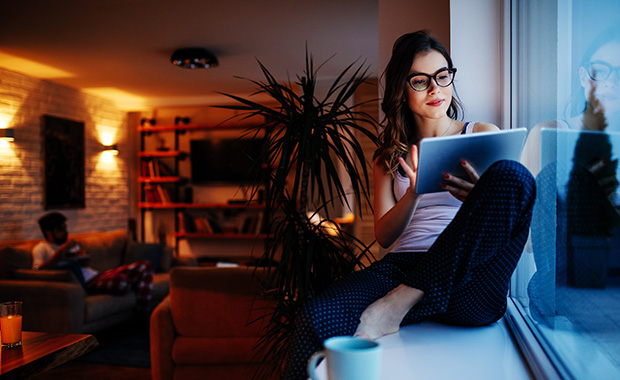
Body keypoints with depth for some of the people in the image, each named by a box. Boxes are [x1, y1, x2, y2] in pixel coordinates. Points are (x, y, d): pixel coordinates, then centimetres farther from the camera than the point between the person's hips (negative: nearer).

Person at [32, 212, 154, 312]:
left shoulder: (70, 243, 26)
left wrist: (83, 259, 4)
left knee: (145, 266, -4)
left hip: (96, 275, 9)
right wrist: (61, 251, -19)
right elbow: (38, 270, -16)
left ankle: (142, 314, -5)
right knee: (122, 282, -40)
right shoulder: (41, 248, 4)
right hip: (87, 283, -9)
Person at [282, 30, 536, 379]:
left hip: (467, 283, 0)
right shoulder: (391, 154, 20)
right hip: (404, 265, 0)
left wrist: (480, 199, -15)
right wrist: (414, 193, -11)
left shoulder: (483, 135, 17)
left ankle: (402, 302, -27)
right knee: (316, 318, -32)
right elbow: (384, 235, 10)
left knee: (512, 174, -29)